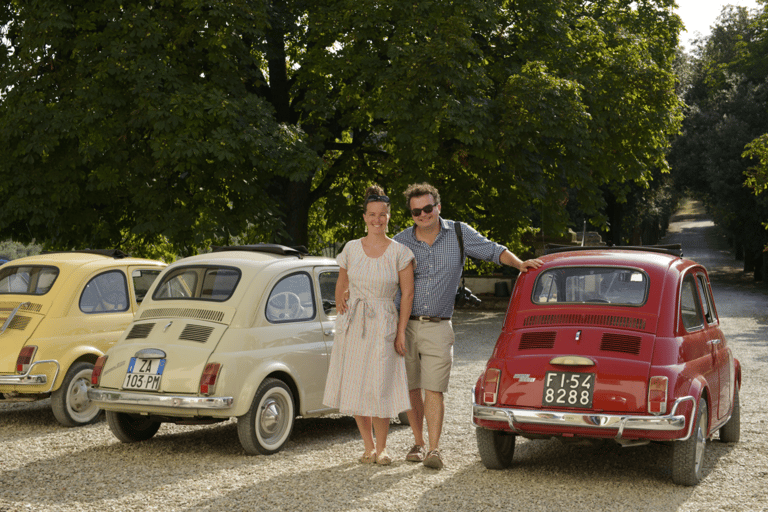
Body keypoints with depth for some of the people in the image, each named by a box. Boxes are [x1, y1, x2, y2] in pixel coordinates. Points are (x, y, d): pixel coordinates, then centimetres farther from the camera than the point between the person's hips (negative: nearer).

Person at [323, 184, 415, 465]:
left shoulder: (399, 252, -3)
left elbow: (407, 293, -1)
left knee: (379, 389, -6)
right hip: (352, 325, 3)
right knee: (355, 387, 5)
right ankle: (368, 447, 19)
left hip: (382, 325, -3)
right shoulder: (351, 249, 5)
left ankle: (382, 448, 13)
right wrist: (339, 308, 9)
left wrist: (401, 332, -4)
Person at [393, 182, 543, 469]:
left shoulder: (459, 234, 2)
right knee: (411, 389, 7)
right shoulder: (400, 242, 3)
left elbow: (493, 251, 8)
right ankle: (418, 442, 22)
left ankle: (434, 449, -7)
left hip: (438, 327, -2)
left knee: (433, 390, -9)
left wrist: (520, 264, -6)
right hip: (405, 326, 2)